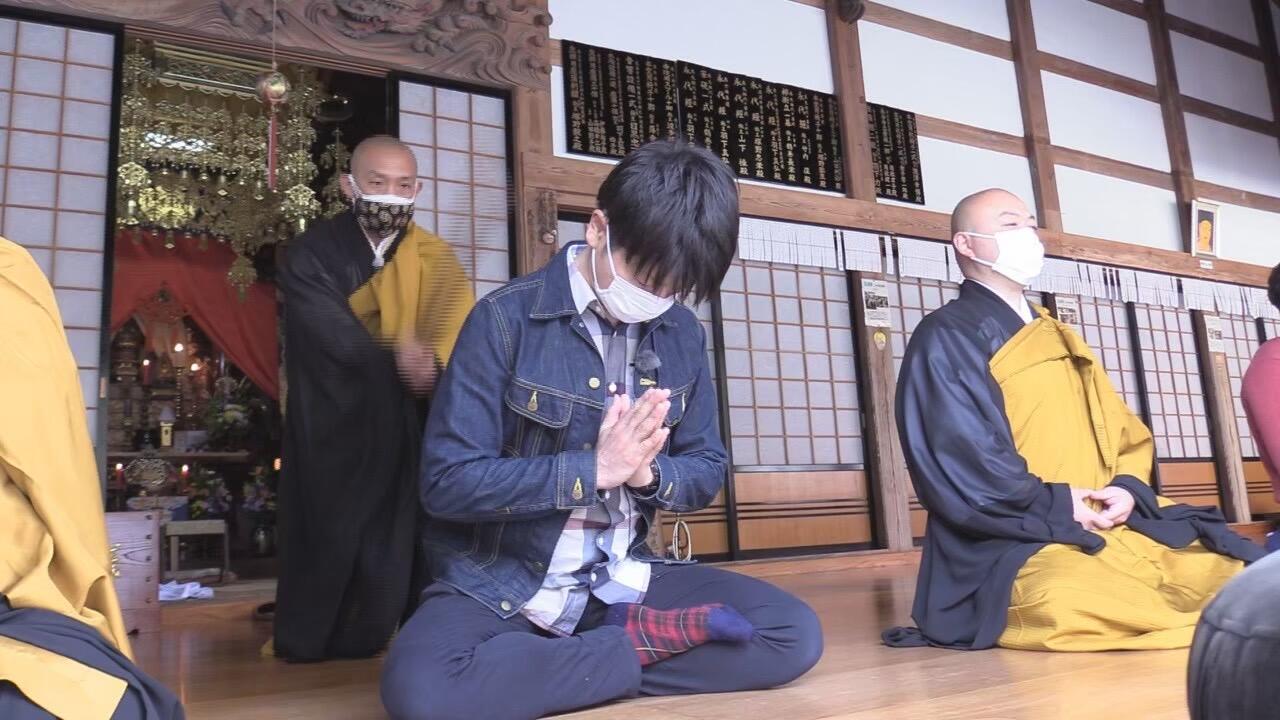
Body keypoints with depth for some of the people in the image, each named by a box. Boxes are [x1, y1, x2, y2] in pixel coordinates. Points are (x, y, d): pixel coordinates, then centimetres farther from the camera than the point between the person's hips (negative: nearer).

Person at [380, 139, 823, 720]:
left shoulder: (681, 334, 2)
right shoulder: (507, 319, -13)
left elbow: (707, 470, 8)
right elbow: (447, 480, -16)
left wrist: (648, 473, -15)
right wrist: (595, 468, -21)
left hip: (623, 580, 4)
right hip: (502, 585, -3)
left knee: (796, 633, -11)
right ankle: (642, 642, -15)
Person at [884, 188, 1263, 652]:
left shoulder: (1056, 336, 24)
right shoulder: (947, 338, -2)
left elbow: (1125, 430, 20)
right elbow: (958, 456, -14)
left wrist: (1129, 488, -1)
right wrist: (1057, 505, -13)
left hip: (1113, 525, 6)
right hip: (1016, 541, -6)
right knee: (1077, 606, -37)